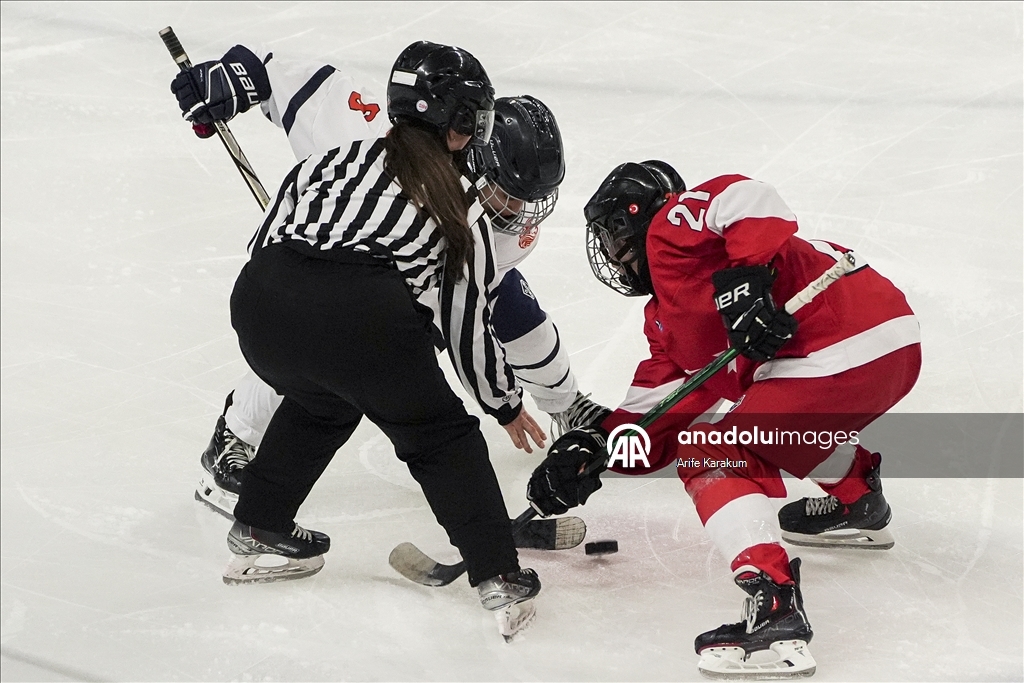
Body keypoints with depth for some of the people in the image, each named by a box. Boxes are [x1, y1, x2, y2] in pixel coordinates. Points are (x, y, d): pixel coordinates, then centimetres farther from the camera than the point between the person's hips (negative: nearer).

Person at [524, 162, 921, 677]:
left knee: (712, 457, -6)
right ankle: (859, 502, 46)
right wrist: (594, 447, 14)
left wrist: (744, 279, -25)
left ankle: (774, 608, -19)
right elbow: (664, 417, 22)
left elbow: (745, 198, -19)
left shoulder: (672, 226, 1)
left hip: (842, 356, -10)